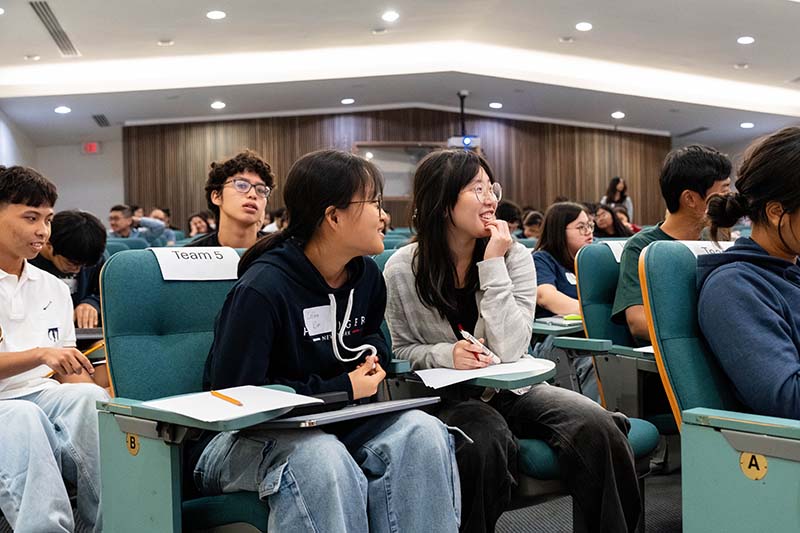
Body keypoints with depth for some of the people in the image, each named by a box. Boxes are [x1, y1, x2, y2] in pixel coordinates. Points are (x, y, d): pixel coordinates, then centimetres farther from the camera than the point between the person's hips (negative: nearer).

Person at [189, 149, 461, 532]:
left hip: (336, 422, 7)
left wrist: (371, 357, -1)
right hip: (249, 435, -6)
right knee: (323, 460, -40)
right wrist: (341, 389, -19)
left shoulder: (368, 276, 4)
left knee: (423, 432, -22)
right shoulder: (261, 289, -21)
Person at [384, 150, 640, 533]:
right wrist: (445, 354, -19)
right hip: (448, 398, -2)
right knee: (484, 442, -36)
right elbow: (399, 351, 0)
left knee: (596, 427, -24)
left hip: (512, 388, 3)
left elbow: (510, 349, -14)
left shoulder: (514, 256, -2)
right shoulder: (402, 270, -6)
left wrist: (493, 266, -18)